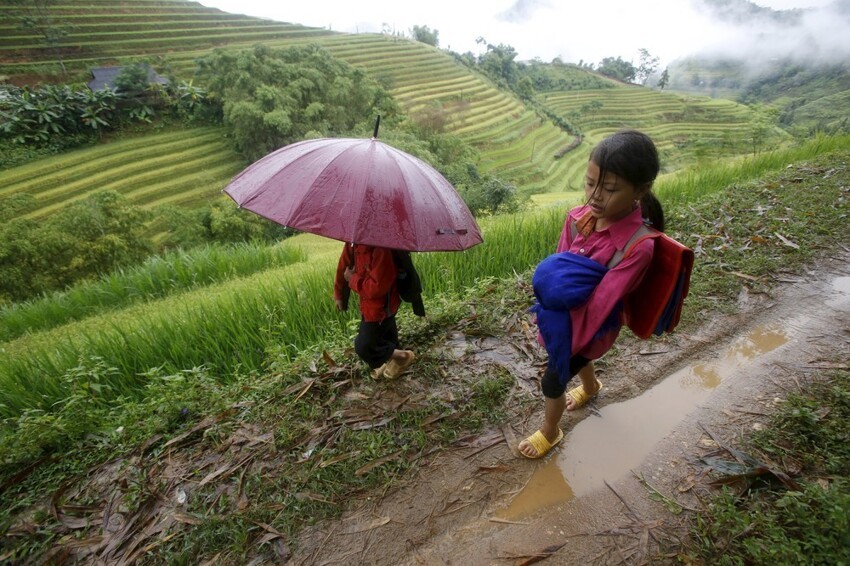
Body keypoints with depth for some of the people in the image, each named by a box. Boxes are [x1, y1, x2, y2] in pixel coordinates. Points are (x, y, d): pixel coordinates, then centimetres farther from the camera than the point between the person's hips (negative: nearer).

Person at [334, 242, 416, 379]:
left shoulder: (382, 249, -35)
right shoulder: (353, 242, -9)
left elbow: (377, 287, -34)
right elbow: (344, 266, 6)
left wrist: (353, 279, -18)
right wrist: (339, 295, 16)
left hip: (381, 305, -8)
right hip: (368, 302, 8)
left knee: (364, 347, 3)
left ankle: (402, 356, 21)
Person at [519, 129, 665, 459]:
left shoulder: (638, 246, -32)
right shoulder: (579, 217, -16)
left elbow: (599, 304, -29)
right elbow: (555, 269, -10)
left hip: (592, 326, -5)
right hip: (565, 316, 6)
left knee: (552, 381, 10)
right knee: (577, 356, 34)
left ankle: (550, 432, 42)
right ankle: (591, 387, 69)